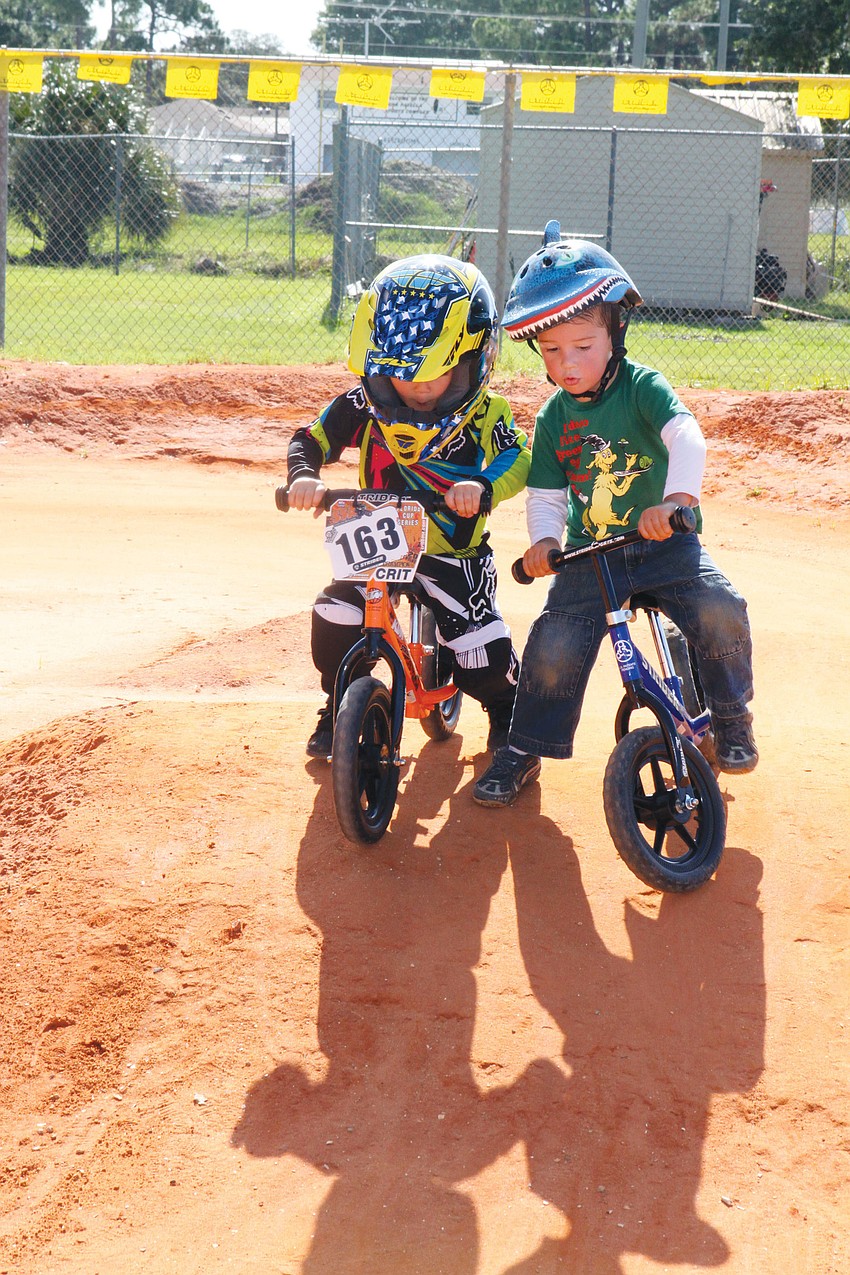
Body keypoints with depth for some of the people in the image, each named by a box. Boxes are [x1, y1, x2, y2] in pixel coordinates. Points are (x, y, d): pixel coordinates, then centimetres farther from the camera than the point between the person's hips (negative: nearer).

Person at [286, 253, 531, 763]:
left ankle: (507, 714, 25)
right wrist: (304, 475, -27)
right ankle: (339, 708, 15)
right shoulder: (367, 407, -9)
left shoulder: (484, 415, -14)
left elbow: (520, 461, -29)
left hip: (456, 554, -2)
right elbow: (312, 439, -5)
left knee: (484, 655, -11)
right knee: (335, 619, -15)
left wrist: (483, 486, -50)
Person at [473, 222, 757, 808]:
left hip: (666, 544, -2)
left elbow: (687, 437, -25)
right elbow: (545, 494, 7)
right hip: (590, 555, 2)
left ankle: (731, 718, 3)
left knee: (720, 610, -24)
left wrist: (675, 499, -43)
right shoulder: (553, 419, 3)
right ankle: (525, 748, 8)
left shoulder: (642, 386, -9)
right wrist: (544, 539, -15)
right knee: (554, 644, -14)